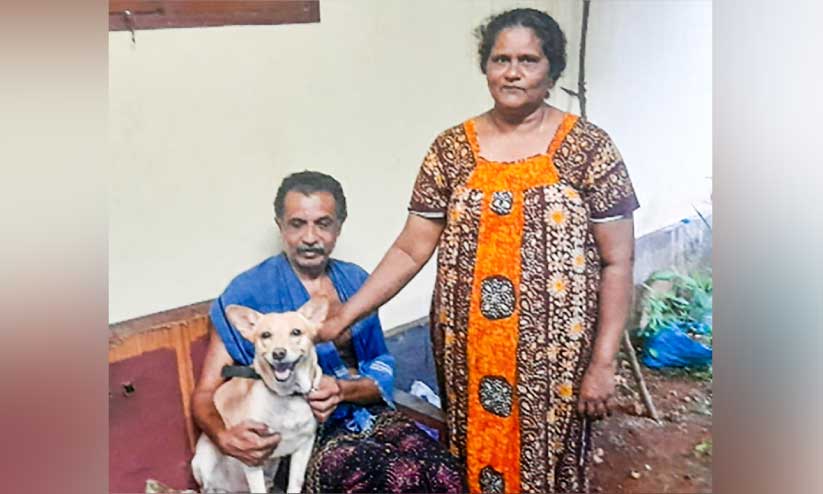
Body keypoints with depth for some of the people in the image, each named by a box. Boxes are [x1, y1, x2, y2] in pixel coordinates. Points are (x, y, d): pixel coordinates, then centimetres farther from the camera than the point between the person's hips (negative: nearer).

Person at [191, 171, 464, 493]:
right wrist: (224, 436, -28)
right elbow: (205, 395, -5)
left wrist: (343, 390, -17)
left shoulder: (355, 280, 6)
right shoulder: (249, 293, -7)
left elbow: (383, 375, 6)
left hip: (366, 415, 5)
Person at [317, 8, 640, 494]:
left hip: (553, 355, -2)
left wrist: (603, 362, -8)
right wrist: (343, 316, -5)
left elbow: (617, 263, -5)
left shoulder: (588, 147, -7)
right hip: (468, 353, 2)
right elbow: (411, 249, 0)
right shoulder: (452, 149, -1)